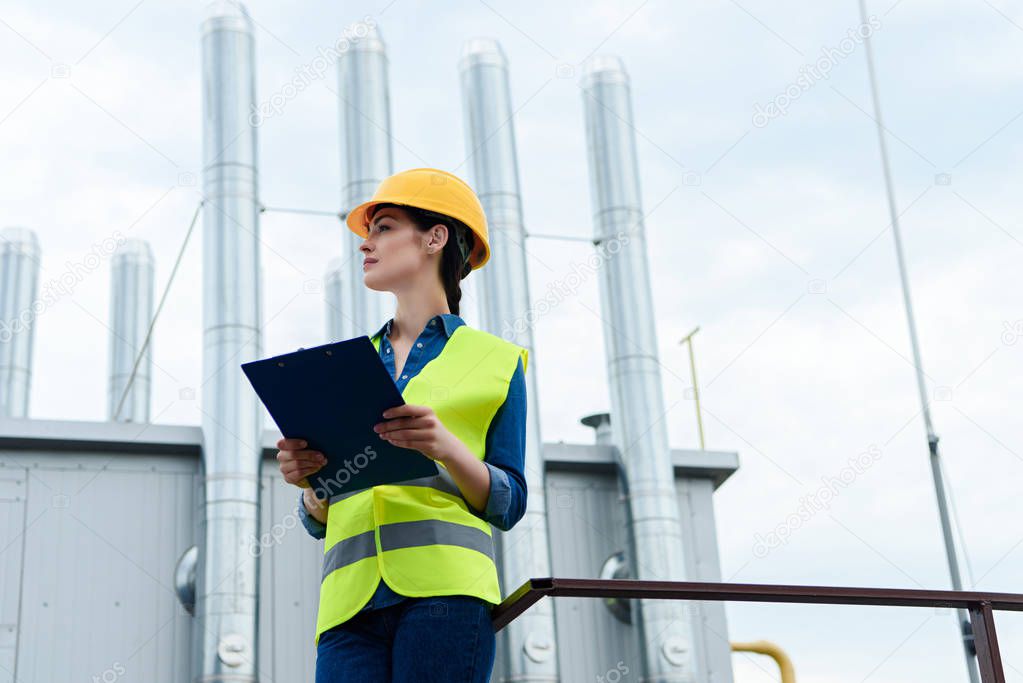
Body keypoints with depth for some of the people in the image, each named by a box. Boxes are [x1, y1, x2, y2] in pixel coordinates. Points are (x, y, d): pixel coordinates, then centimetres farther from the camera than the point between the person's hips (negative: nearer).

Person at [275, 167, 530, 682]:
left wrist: (446, 447, -13)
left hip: (445, 590, -3)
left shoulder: (494, 360, 13)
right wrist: (311, 482, -1)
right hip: (353, 598, 3)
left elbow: (508, 504, 6)